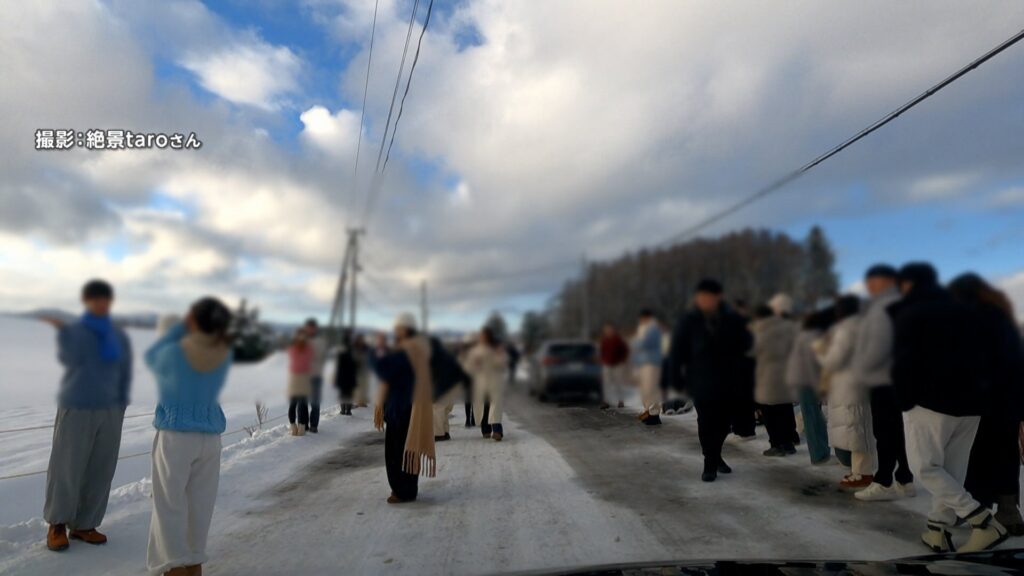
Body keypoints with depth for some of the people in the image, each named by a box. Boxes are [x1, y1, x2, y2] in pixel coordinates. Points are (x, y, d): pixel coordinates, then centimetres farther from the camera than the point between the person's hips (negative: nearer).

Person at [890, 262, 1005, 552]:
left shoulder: (910, 314, -5)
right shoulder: (965, 311, 17)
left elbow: (904, 364, -12)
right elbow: (982, 355, 17)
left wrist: (904, 400, -3)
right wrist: (976, 392, 18)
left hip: (931, 401, -7)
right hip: (970, 402, 7)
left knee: (924, 466, 0)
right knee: (952, 469, 11)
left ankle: (983, 520, -10)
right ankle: (939, 529, 10)